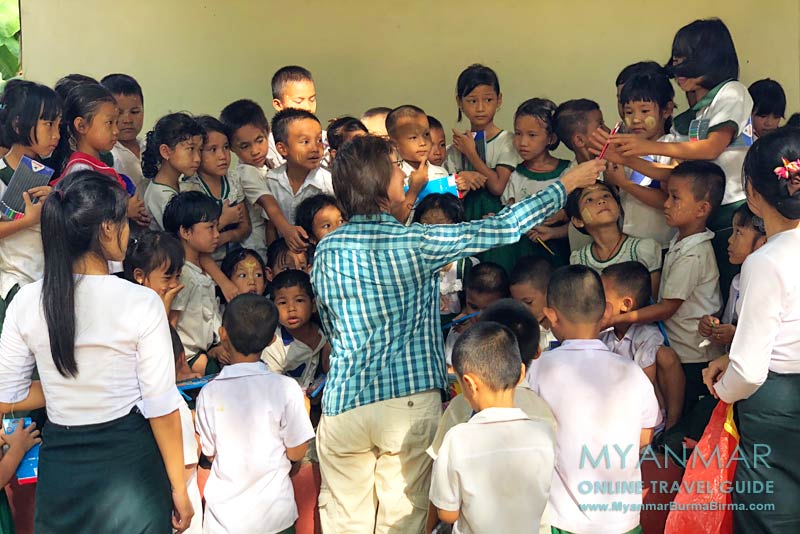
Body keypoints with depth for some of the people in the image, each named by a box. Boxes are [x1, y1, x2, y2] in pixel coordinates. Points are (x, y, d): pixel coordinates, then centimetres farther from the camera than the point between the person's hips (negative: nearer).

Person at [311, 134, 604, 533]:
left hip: (343, 404, 3)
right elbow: (503, 228, -4)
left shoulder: (326, 251, 2)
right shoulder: (415, 243, -10)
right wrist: (566, 185, 8)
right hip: (408, 400, -3)